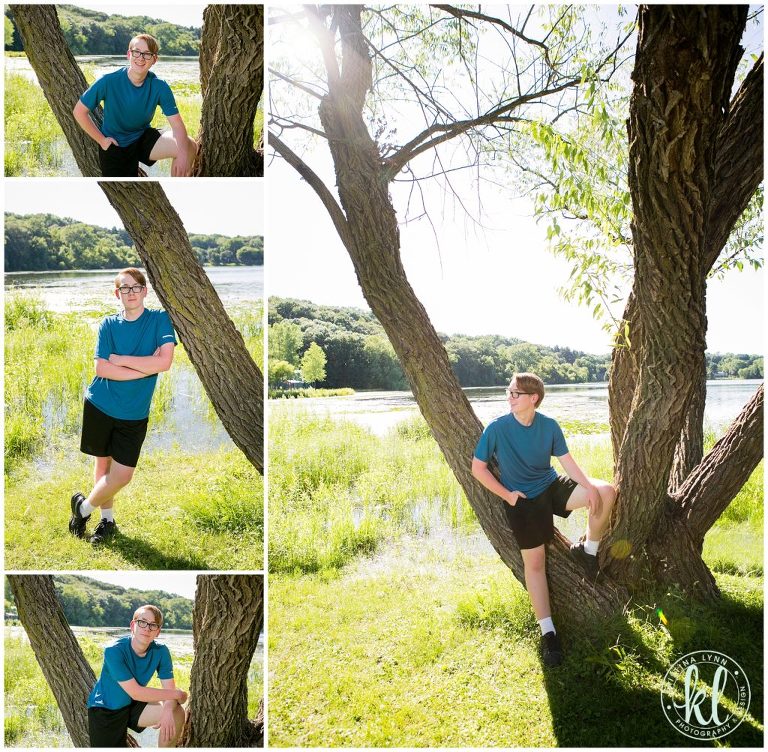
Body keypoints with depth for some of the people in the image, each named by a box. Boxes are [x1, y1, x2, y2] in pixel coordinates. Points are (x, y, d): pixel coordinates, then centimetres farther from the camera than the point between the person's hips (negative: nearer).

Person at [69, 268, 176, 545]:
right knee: (102, 462, 12)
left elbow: (165, 362, -18)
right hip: (99, 405, 1)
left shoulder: (160, 319, -5)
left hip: (134, 413, -1)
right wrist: (146, 368, -16)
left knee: (122, 476, -2)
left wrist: (121, 359, -13)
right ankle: (107, 519, 32)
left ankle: (84, 506, 25)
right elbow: (101, 369, -10)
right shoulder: (109, 324, -1)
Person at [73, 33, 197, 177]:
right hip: (114, 145, -1)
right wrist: (101, 140, -10)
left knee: (189, 147, -23)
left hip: (143, 138, 1)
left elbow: (177, 124, -22)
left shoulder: (160, 87, -15)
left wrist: (183, 154, -40)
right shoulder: (109, 81, -19)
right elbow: (79, 111, -9)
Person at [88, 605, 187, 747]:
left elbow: (169, 690, -15)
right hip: (104, 709, -3)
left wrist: (168, 710, -38)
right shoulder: (114, 650, -27)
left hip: (133, 705, 3)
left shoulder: (161, 651, -14)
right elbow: (135, 693, -29)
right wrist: (178, 694, -24)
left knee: (177, 713, -19)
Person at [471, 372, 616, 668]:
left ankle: (587, 549, 6)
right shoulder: (496, 428, -15)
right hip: (523, 500, -3)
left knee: (606, 492, -16)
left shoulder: (549, 426, -6)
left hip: (553, 487, 3)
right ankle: (548, 632, 5)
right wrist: (506, 494, -12)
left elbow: (566, 460, -4)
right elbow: (478, 468, -9)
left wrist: (589, 486, -19)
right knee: (534, 562, -4)